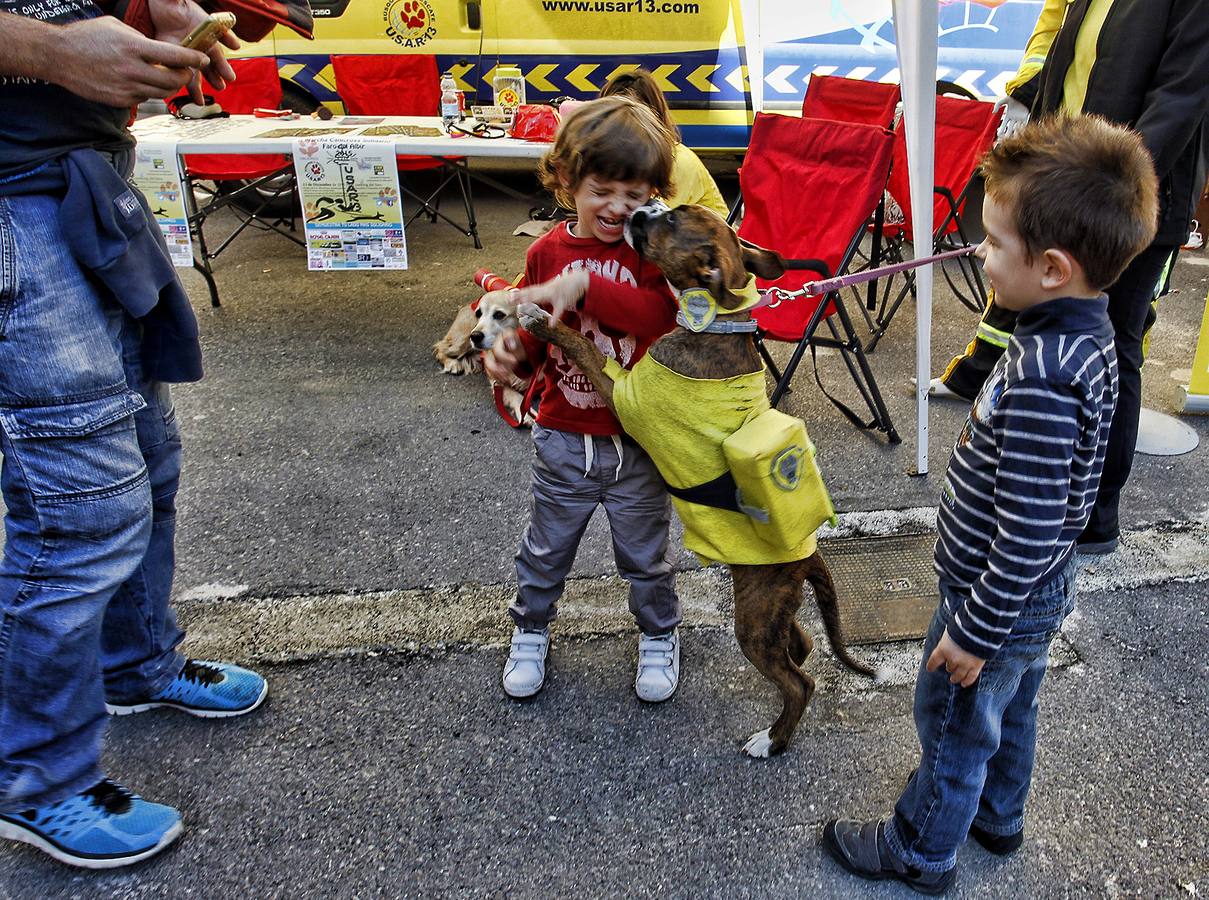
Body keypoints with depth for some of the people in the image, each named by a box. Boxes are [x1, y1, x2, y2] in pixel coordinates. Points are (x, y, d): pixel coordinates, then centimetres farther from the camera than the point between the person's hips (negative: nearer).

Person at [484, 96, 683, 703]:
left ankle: (659, 636, 45)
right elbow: (534, 336, 5)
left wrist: (586, 285, -39)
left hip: (639, 442, -2)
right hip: (563, 440, 2)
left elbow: (663, 312, -31)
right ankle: (530, 631, 46)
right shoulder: (547, 253, -4)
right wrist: (509, 354, -17)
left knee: (645, 553, 18)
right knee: (546, 548, 20)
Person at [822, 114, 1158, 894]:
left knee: (956, 727, 15)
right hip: (1036, 596, 9)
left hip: (999, 601, -9)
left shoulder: (1042, 378, -36)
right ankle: (997, 816, 54)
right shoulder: (1086, 333, -6)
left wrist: (974, 633, -20)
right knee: (1010, 713, 29)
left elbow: (1028, 531, -32)